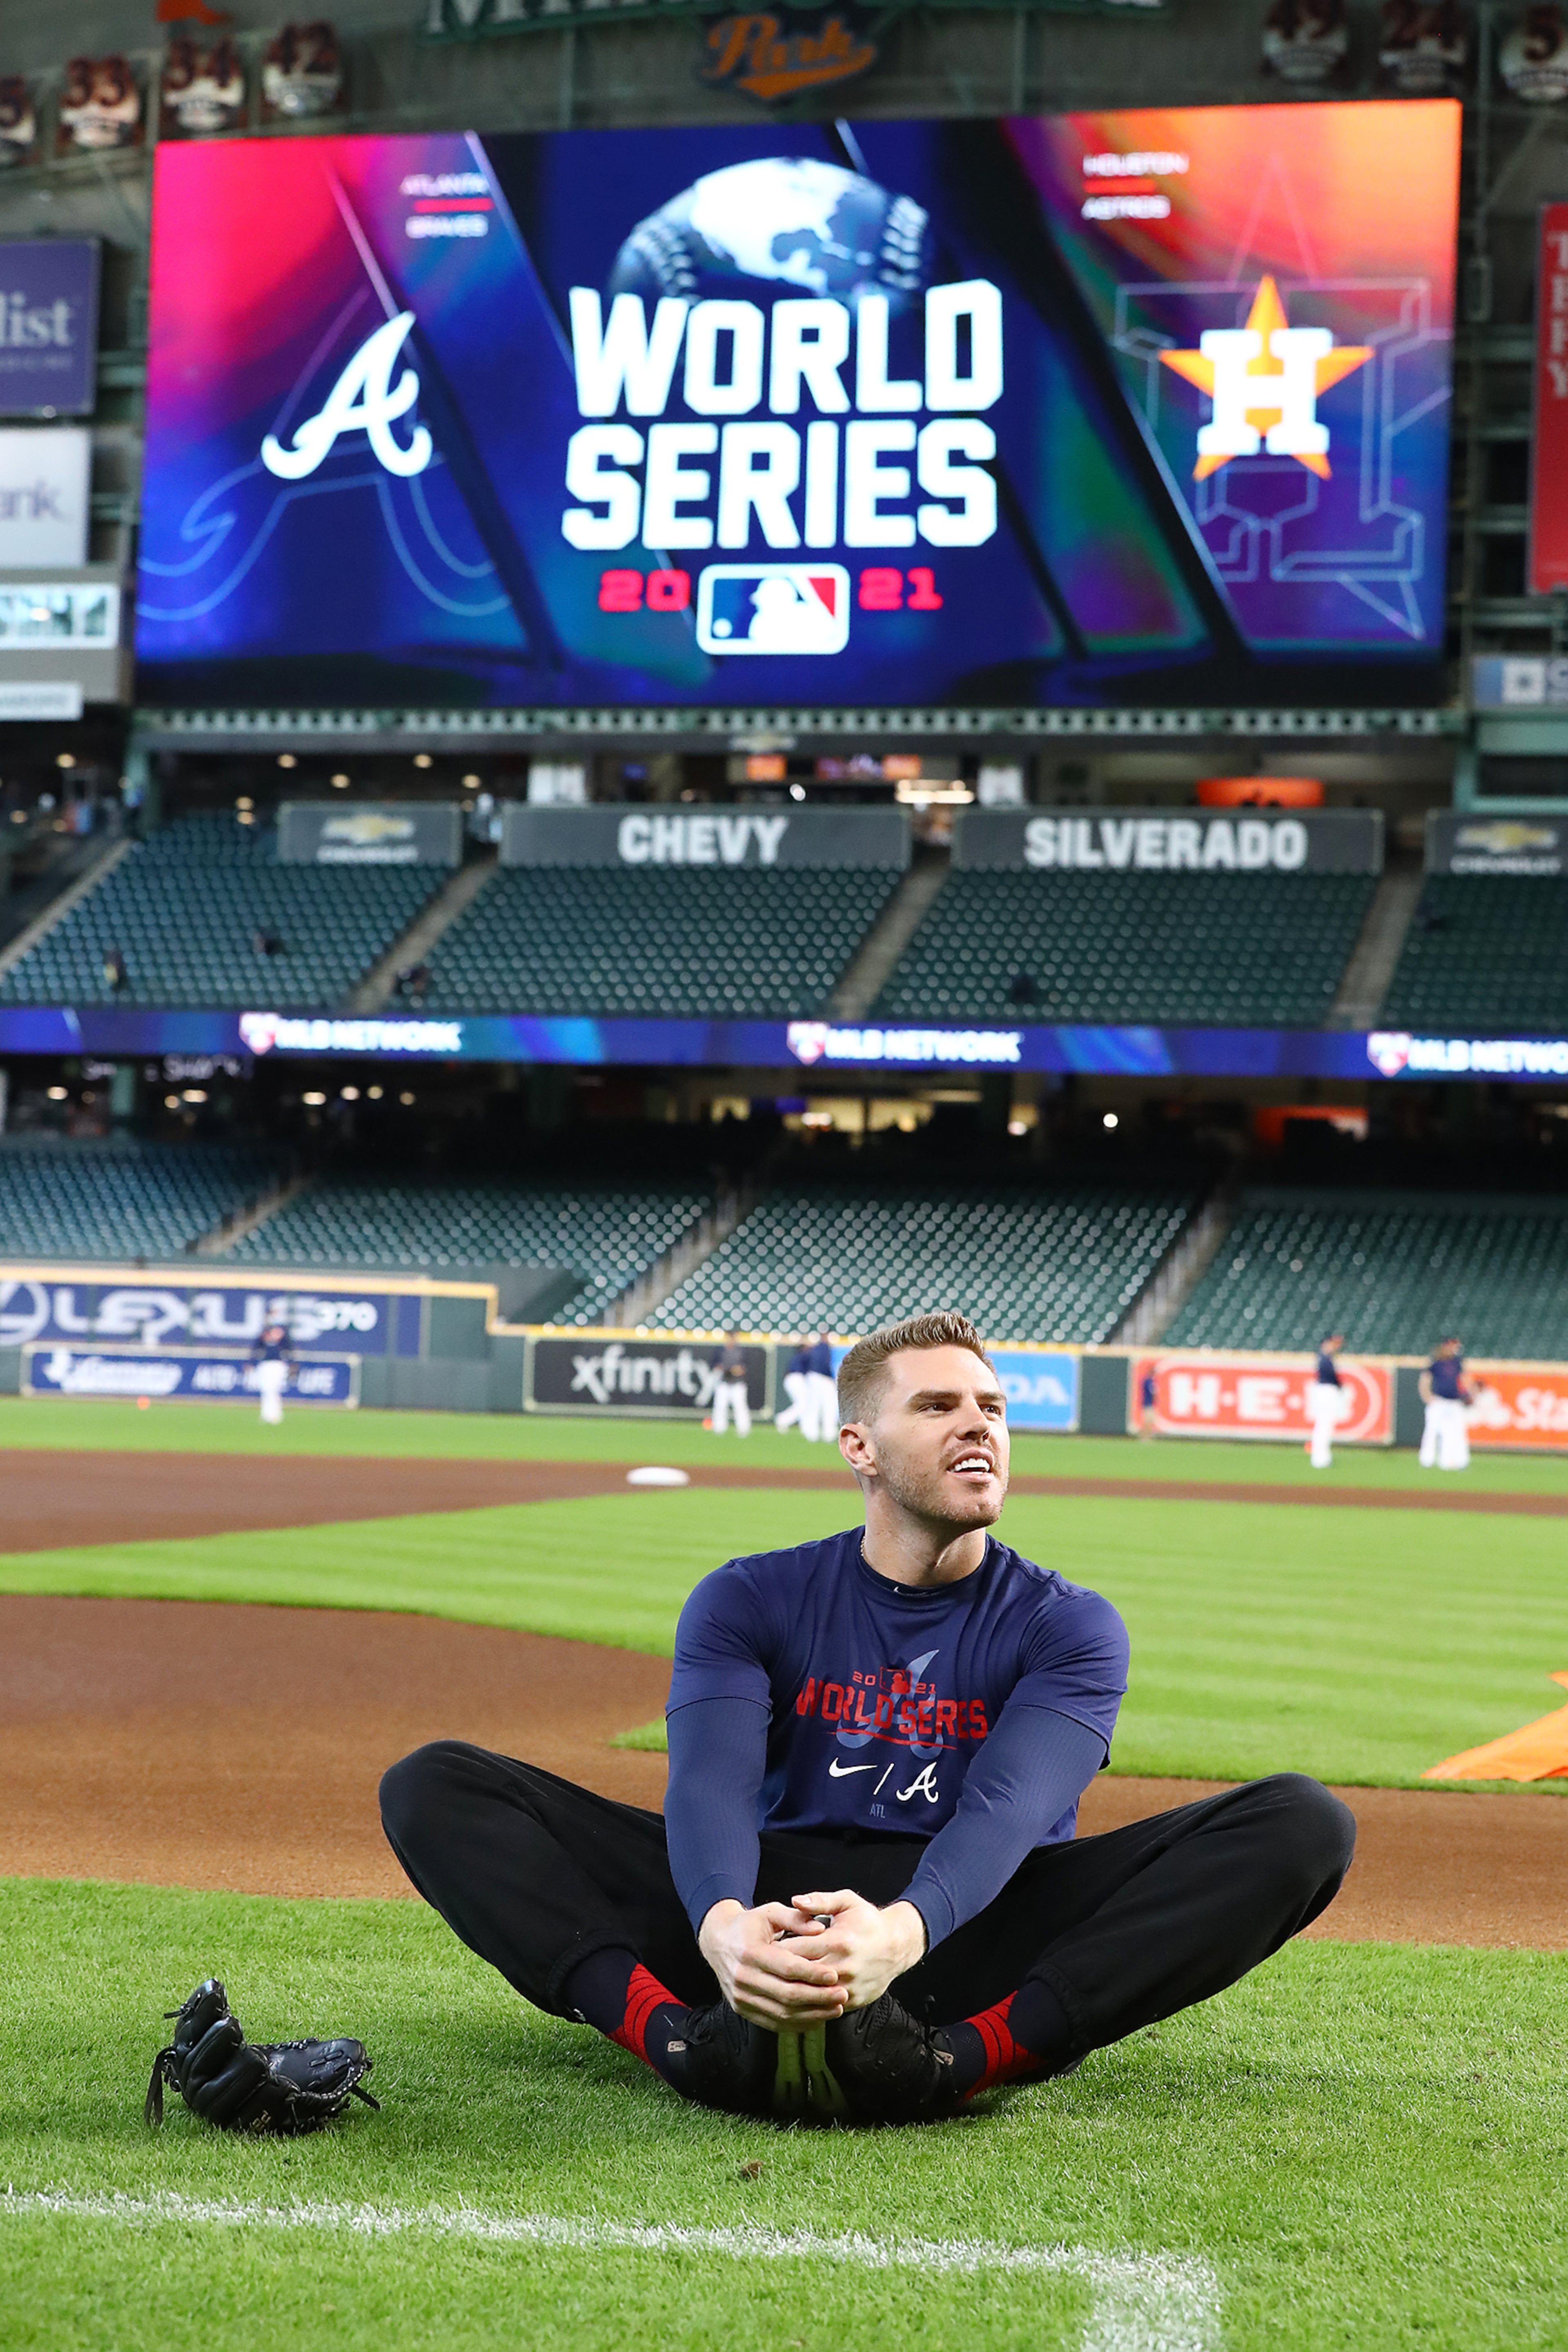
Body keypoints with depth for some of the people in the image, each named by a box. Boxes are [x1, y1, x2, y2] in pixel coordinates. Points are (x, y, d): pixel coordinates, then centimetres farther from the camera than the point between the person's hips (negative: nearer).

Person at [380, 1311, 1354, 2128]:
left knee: (1305, 1822, -24)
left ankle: (957, 2060, -43)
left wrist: (904, 1931, -44)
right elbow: (713, 1785, -14)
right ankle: (679, 2034, -38)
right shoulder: (748, 1602, 6)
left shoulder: (1069, 1628, 2)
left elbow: (1007, 1809, -19)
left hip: (973, 1934, -1)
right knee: (437, 1787, -13)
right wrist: (723, 1927, -41)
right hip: (771, 1911, 1)